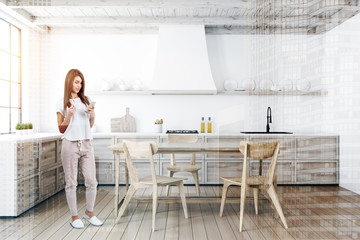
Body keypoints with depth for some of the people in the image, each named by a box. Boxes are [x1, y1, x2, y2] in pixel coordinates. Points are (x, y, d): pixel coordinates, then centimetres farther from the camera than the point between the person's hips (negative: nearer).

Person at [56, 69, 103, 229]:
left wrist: (92, 115, -3)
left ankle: (89, 212, 23)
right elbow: (61, 129, 1)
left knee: (92, 181, 3)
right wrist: (69, 115, -14)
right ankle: (74, 217, 20)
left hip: (86, 144, 3)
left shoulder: (86, 101, 11)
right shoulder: (62, 104, 1)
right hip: (70, 145, -3)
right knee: (71, 183, 5)